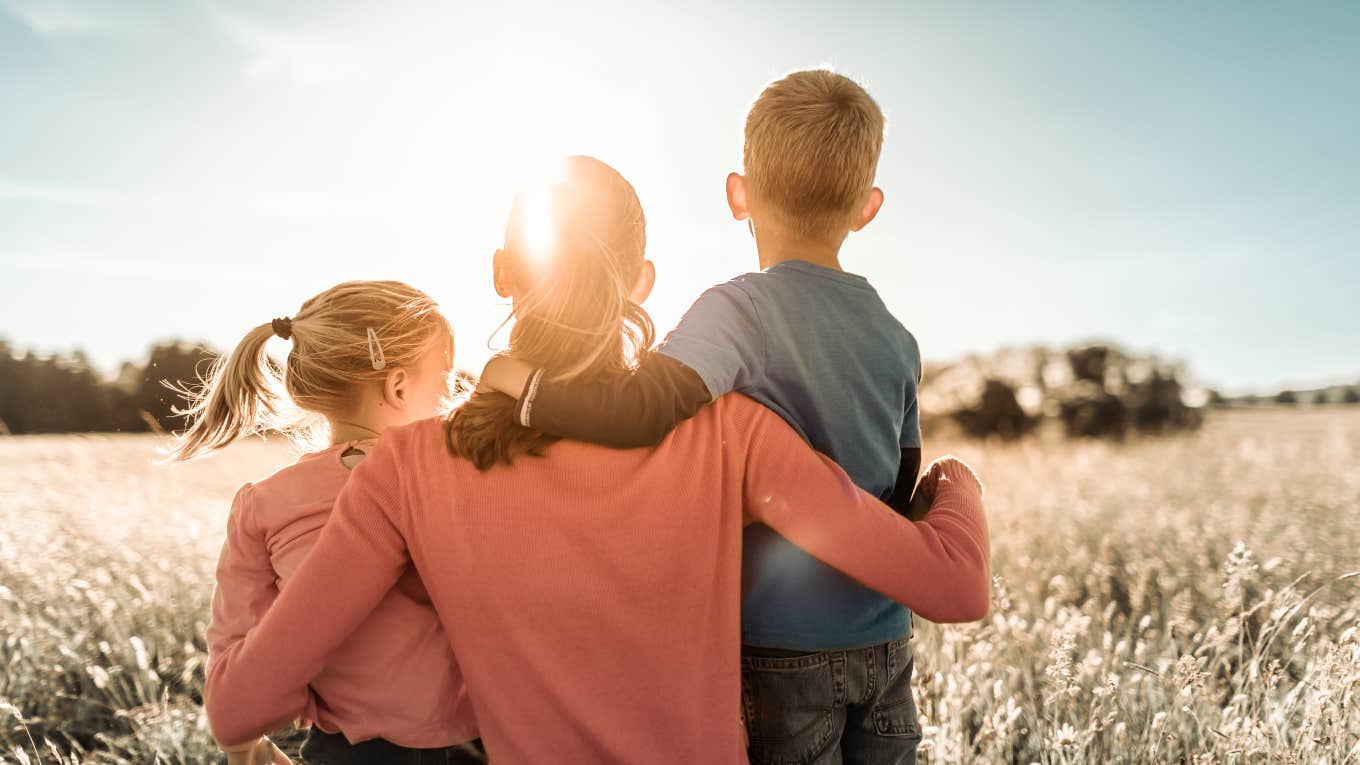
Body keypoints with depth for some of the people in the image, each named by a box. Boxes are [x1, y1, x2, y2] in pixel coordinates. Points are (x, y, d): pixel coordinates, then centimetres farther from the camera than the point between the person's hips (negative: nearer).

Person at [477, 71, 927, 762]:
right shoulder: (897, 339, 4)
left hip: (781, 651, -5)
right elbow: (902, 506, 8)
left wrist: (517, 380, -20)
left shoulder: (741, 309, -15)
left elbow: (642, 410, -32)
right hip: (884, 645, 6)